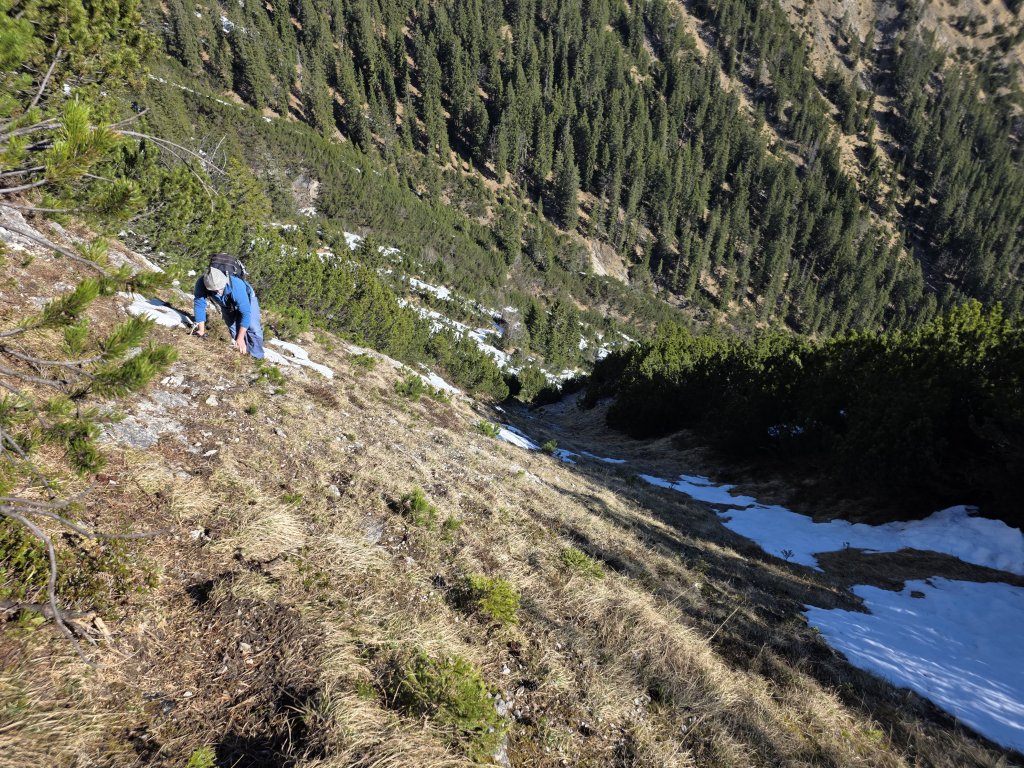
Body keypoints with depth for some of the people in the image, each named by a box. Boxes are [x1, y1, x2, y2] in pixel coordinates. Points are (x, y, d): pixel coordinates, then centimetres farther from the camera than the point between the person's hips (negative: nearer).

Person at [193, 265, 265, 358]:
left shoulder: (236, 286, -45)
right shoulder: (201, 284, -37)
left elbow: (245, 312, -41)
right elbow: (199, 305, -27)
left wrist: (240, 338, -38)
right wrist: (201, 330, -24)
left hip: (246, 299, -4)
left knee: (252, 328, -17)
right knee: (233, 330, 2)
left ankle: (257, 358, -4)